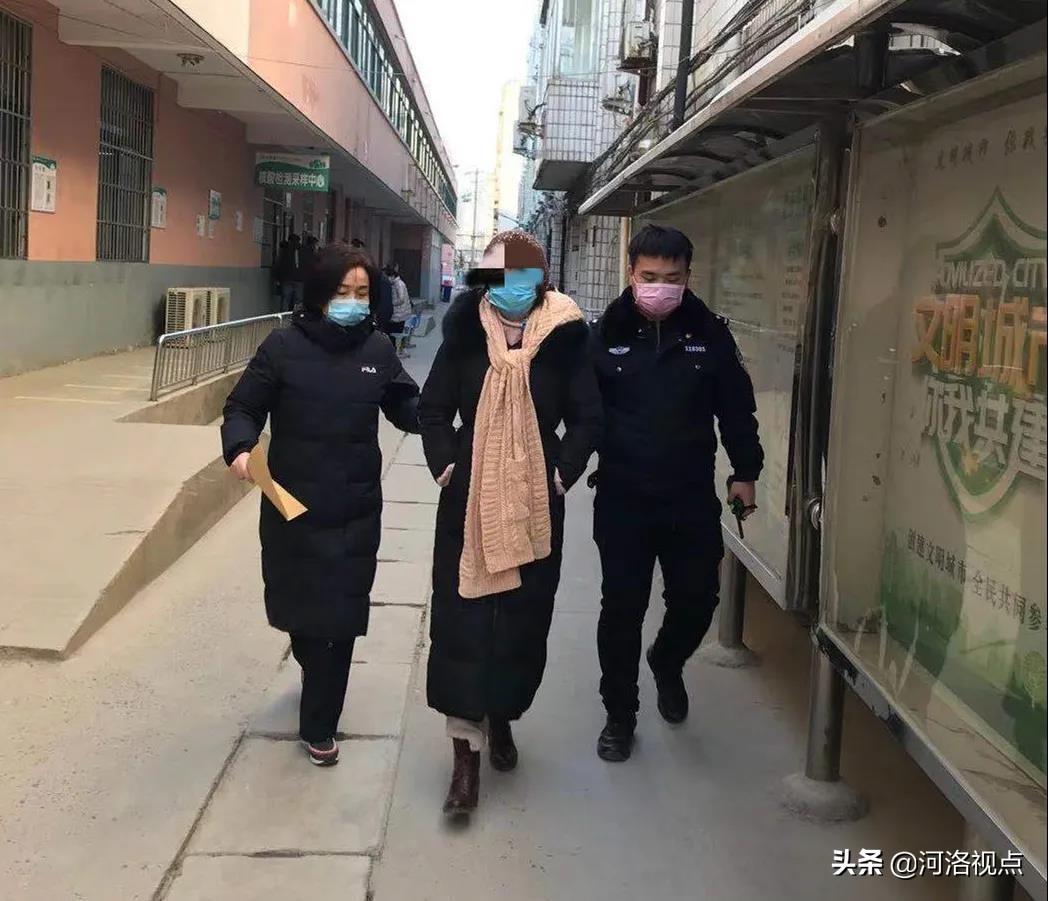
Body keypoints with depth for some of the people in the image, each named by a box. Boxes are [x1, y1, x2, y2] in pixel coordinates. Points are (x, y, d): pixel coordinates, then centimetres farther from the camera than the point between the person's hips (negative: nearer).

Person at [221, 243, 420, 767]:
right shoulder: (284, 346, -7)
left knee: (340, 617, 3)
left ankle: (319, 727, 21)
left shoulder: (378, 350, -1)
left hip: (355, 511, 1)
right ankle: (317, 677, 47)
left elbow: (407, 408, 9)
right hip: (291, 505, -1)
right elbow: (244, 407, -3)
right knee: (297, 606, 14)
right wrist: (239, 446, -23)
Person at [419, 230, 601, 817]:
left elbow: (587, 419, 3)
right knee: (462, 617, -3)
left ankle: (502, 717, 38)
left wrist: (563, 471, -6)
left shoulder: (563, 340, -3)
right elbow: (434, 409, 7)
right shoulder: (466, 336, -2)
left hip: (536, 503, 1)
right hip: (469, 500, 0)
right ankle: (467, 755, 6)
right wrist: (445, 463, -4)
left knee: (524, 619, 11)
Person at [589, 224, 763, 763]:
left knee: (696, 599, 10)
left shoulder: (710, 334, -2)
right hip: (622, 498, -1)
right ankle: (620, 714, 24)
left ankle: (667, 662, 44)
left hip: (692, 499, 2)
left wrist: (745, 471, 6)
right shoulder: (606, 335, -5)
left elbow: (736, 407, 6)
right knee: (622, 607, 5)